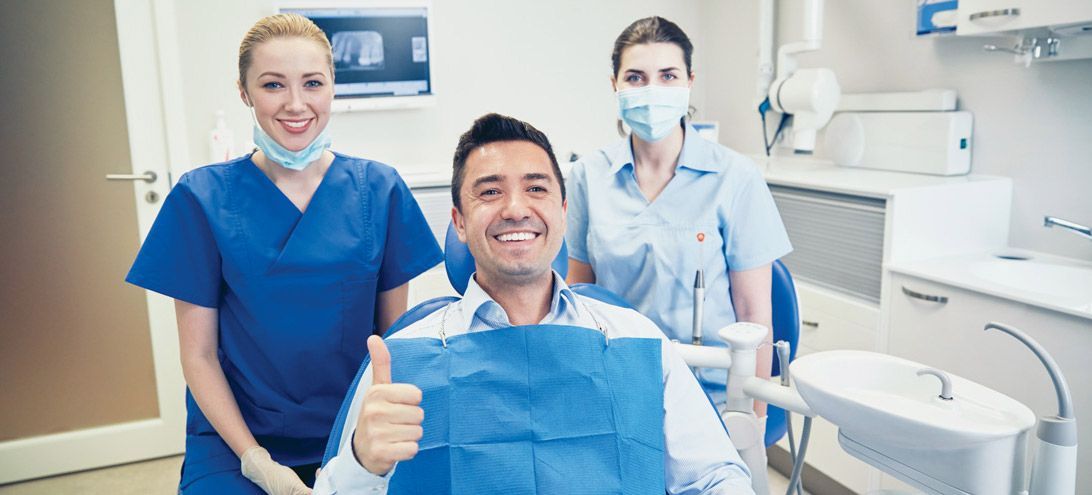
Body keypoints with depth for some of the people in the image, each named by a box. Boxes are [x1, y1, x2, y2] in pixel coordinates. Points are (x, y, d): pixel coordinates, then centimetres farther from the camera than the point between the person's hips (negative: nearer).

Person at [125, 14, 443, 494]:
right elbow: (198, 353, -2)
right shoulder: (204, 197, -5)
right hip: (235, 438, -1)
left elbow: (394, 332, 3)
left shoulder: (378, 189, -2)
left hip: (356, 436, 1)